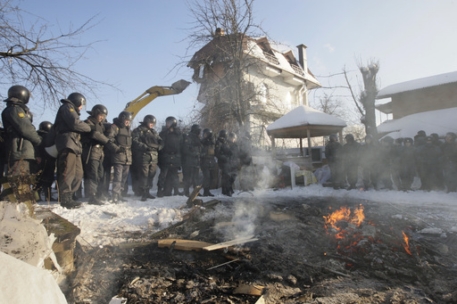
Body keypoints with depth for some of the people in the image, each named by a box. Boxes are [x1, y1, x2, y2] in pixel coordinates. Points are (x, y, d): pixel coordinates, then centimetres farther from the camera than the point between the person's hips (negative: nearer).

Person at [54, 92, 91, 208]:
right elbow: (75, 123, -14)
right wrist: (88, 127, 0)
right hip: (68, 144, -10)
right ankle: (65, 199, -10)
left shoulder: (72, 110, 33)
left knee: (78, 173, 8)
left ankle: (69, 197, 12)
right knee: (68, 173, -12)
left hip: (74, 146, 10)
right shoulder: (67, 107, 1)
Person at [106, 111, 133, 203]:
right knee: (118, 177, -12)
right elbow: (109, 141, -12)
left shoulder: (128, 129, 22)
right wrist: (117, 148, -21)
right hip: (118, 157, -8)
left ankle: (119, 195, 21)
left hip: (127, 158, 8)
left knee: (124, 178, 11)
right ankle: (115, 197, -7)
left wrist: (130, 153, 19)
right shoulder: (114, 127, -3)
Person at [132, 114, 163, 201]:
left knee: (151, 175, 7)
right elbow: (135, 142, -9)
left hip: (154, 157, 6)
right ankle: (143, 193, 1)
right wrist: (145, 147, -18)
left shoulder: (154, 131, 23)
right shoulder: (138, 131, 3)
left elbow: (160, 141, 22)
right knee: (143, 175, -8)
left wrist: (159, 146, 1)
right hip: (143, 156, -6)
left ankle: (147, 191, 19)